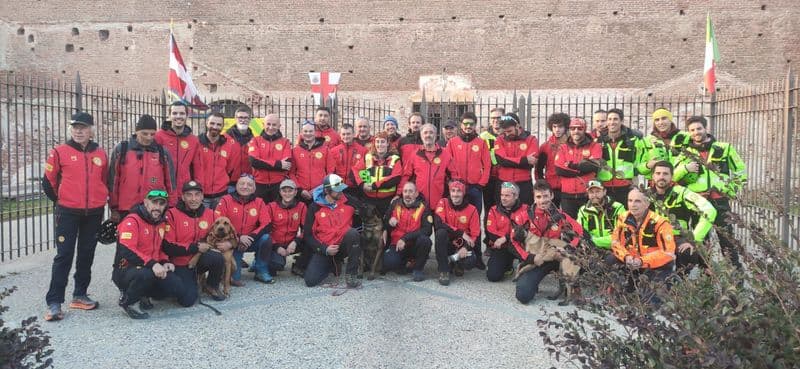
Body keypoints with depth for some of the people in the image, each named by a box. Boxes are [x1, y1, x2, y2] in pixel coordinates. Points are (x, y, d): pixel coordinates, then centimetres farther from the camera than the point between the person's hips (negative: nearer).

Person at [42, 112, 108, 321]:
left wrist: (99, 200, 12)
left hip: (94, 213, 3)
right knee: (64, 256, -4)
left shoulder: (100, 154, 6)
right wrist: (61, 200, 11)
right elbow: (48, 182, 3)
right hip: (68, 212, -3)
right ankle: (54, 303, 1)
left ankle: (80, 296, 24)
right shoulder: (60, 152, -3)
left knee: (87, 255, 12)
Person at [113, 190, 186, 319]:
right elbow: (126, 251, -27)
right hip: (126, 271, -7)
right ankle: (127, 301, -11)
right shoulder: (132, 221, -14)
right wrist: (152, 264, -34)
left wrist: (165, 263, 3)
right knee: (147, 274, -43)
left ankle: (144, 295, 14)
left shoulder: (162, 223, 12)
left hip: (154, 271, 7)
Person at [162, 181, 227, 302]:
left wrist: (229, 243, -12)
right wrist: (196, 247, -18)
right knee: (188, 299, -20)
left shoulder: (210, 213, 0)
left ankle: (212, 287, 0)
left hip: (200, 260, 3)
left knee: (217, 258, -30)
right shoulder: (172, 214, -13)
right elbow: (167, 247, -16)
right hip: (181, 264, -3)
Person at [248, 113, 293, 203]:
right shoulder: (255, 141, 7)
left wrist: (263, 164, -12)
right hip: (259, 185, 0)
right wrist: (278, 164, -14)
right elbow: (254, 161, -10)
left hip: (279, 185, 0)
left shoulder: (285, 142, 6)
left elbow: (287, 164, -9)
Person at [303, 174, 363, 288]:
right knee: (310, 280, -17)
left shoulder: (348, 201, 1)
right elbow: (308, 235, -1)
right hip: (324, 249, 0)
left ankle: (351, 275, -21)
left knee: (353, 233, -33)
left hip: (344, 246, 0)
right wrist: (324, 249, -12)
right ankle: (332, 264, 17)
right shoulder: (315, 207, -2)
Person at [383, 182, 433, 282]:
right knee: (388, 263, -28)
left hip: (415, 245, -1)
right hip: (397, 245, 2)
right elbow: (384, 225, 14)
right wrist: (389, 222, -11)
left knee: (424, 240, -34)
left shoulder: (423, 207, -5)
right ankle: (408, 264, 8)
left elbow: (427, 230, -18)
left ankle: (418, 268, -7)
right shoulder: (395, 204, 4)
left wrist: (405, 238, -24)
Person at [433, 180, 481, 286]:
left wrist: (466, 247, -23)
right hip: (447, 244, 0)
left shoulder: (472, 209, -4)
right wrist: (461, 233, -25)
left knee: (470, 262, -31)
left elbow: (475, 235, -4)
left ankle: (457, 265, 10)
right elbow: (438, 224, -22)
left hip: (462, 246, 0)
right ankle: (444, 270, -20)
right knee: (441, 232, -32)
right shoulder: (443, 203, -6)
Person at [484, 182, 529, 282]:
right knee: (493, 276, -17)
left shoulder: (525, 209, -1)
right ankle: (507, 265, 18)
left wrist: (506, 238, -22)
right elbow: (491, 233, -7)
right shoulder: (494, 210, 3)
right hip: (499, 248, 1)